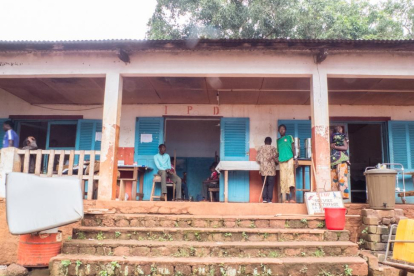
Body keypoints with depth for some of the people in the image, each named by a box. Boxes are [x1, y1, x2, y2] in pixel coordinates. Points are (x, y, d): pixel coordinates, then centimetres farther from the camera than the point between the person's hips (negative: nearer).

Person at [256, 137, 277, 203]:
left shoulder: (260, 148, 8)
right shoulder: (273, 148, 1)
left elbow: (257, 159, 5)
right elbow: (274, 158, -4)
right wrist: (276, 161, 18)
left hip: (263, 169, 2)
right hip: (271, 169, -2)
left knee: (264, 184, 8)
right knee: (271, 185, 1)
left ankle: (264, 199, 0)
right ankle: (269, 199, -4)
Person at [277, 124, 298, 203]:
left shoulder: (289, 137, 12)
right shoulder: (278, 140, 20)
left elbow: (293, 148, 6)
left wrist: (295, 158, -4)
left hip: (290, 159, -3)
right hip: (281, 161, 4)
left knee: (290, 176, -16)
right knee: (283, 179, 1)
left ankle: (293, 197, -21)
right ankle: (284, 198, 2)